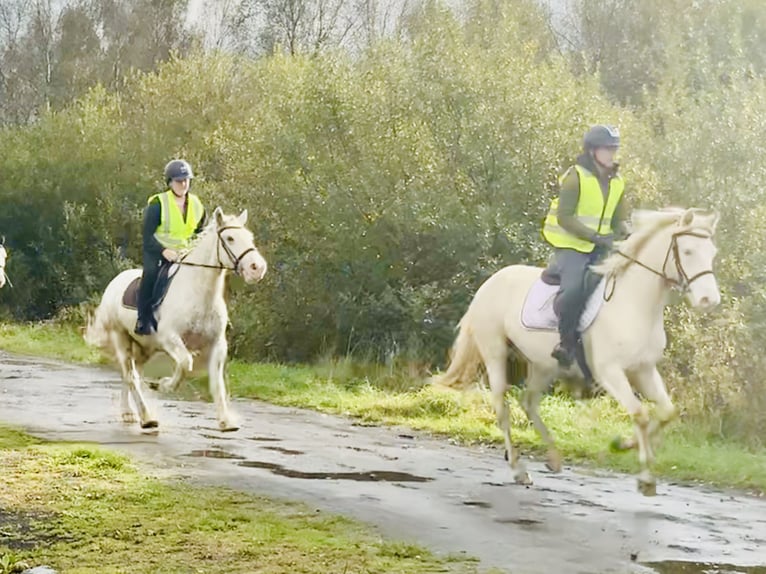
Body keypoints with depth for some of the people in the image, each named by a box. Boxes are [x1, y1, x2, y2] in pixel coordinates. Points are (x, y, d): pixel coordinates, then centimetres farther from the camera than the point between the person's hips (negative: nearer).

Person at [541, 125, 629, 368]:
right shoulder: (576, 177, -9)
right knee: (573, 288, -30)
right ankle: (567, 341, -13)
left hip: (600, 249, 7)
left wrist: (625, 234, -7)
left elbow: (619, 220, 17)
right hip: (571, 247, -7)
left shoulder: (616, 183, 12)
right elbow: (564, 217, -15)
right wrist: (594, 236, -22)